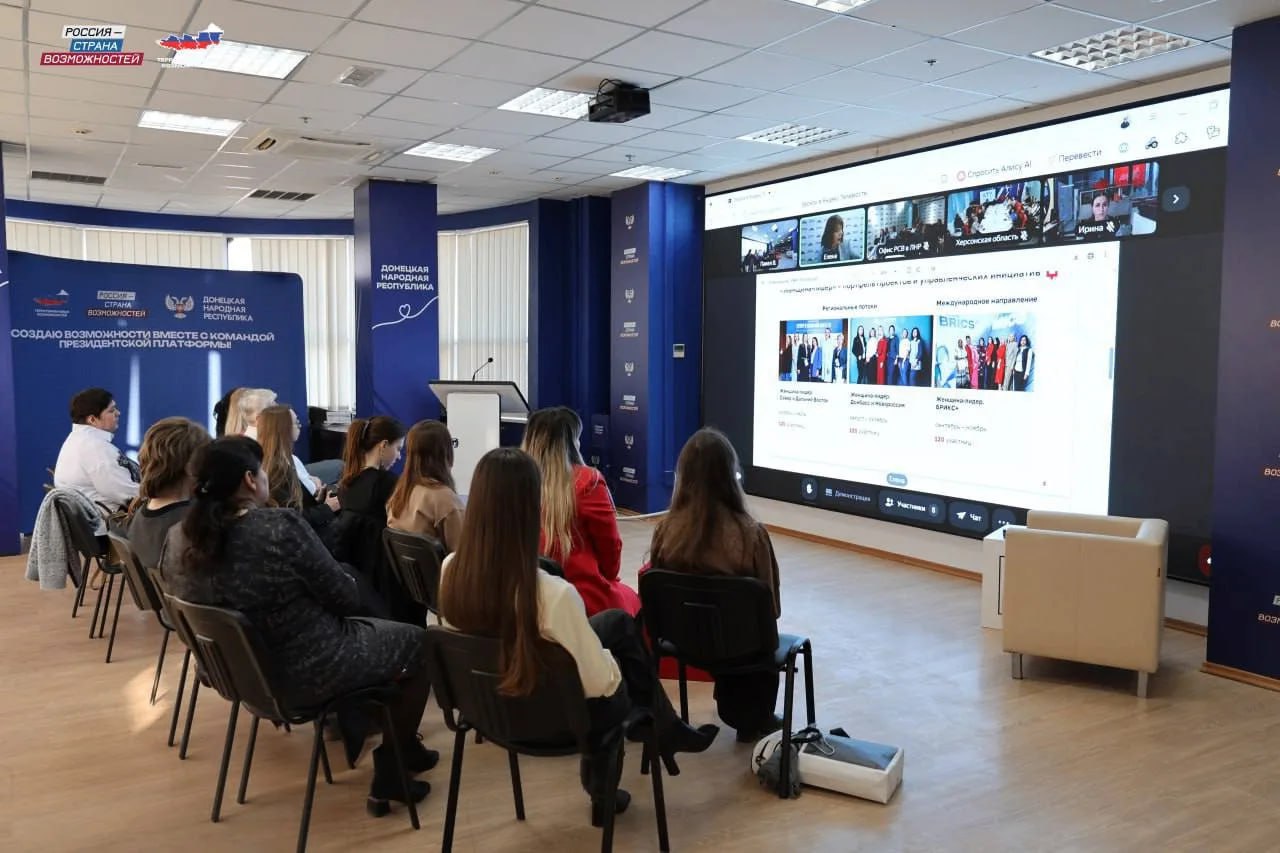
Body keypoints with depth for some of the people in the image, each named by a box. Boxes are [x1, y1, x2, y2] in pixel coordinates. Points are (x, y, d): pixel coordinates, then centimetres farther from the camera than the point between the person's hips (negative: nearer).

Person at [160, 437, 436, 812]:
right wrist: (349, 579, 5)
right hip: (306, 674, -8)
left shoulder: (179, 538, -8)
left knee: (370, 626, 29)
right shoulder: (281, 527, -28)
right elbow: (346, 599, -18)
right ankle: (390, 774, 18)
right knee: (419, 642, 15)